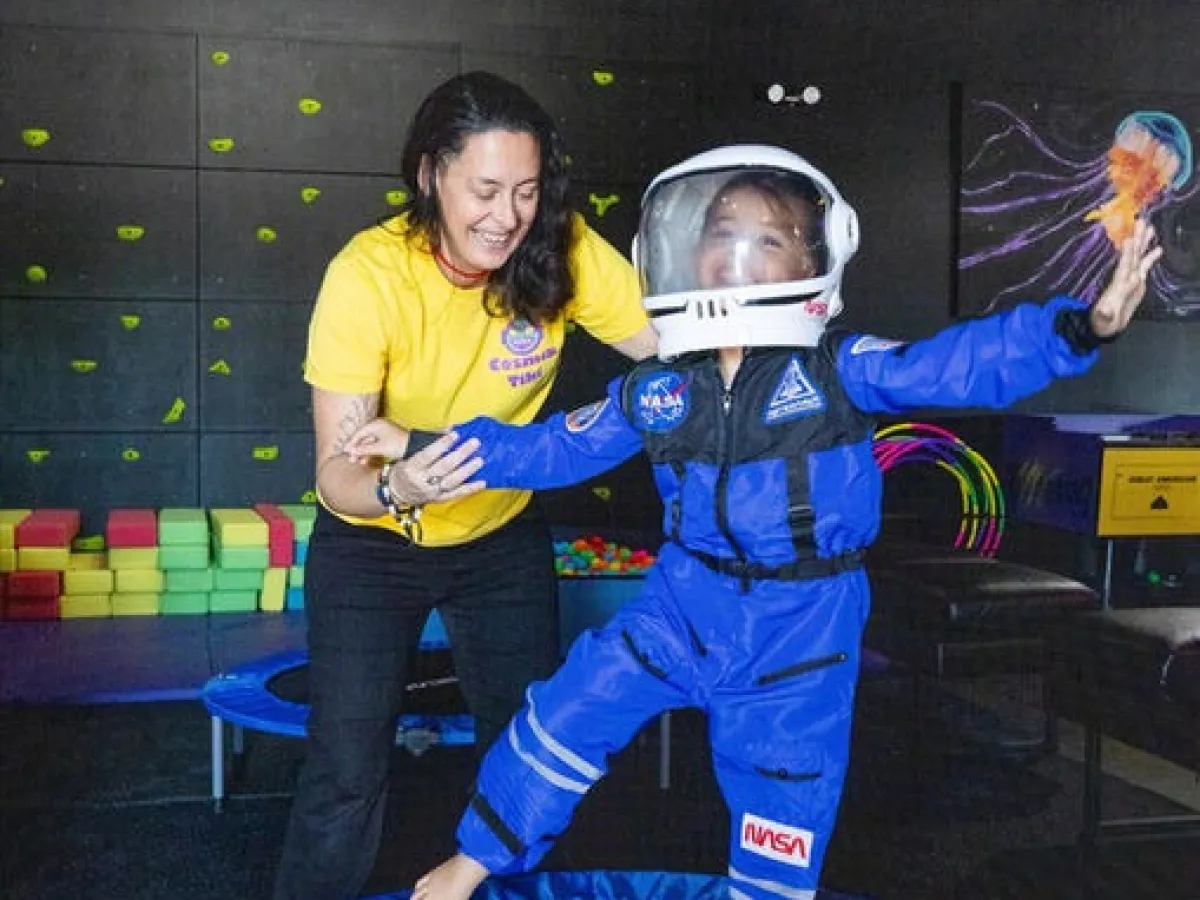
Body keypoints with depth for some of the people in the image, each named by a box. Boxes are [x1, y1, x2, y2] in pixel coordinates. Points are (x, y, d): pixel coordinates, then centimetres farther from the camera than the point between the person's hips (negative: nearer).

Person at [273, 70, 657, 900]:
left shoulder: (562, 251, -19)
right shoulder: (369, 274, -26)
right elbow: (336, 470, -27)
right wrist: (395, 488, -47)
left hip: (503, 537, 3)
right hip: (372, 545, -3)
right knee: (348, 774, -7)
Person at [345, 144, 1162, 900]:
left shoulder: (839, 370, -13)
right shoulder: (654, 393, -1)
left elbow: (960, 364, -23)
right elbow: (553, 449, 7)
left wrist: (1083, 325, -38)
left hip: (801, 625, -3)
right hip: (685, 601, 3)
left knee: (783, 801, 10)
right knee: (563, 719, 4)